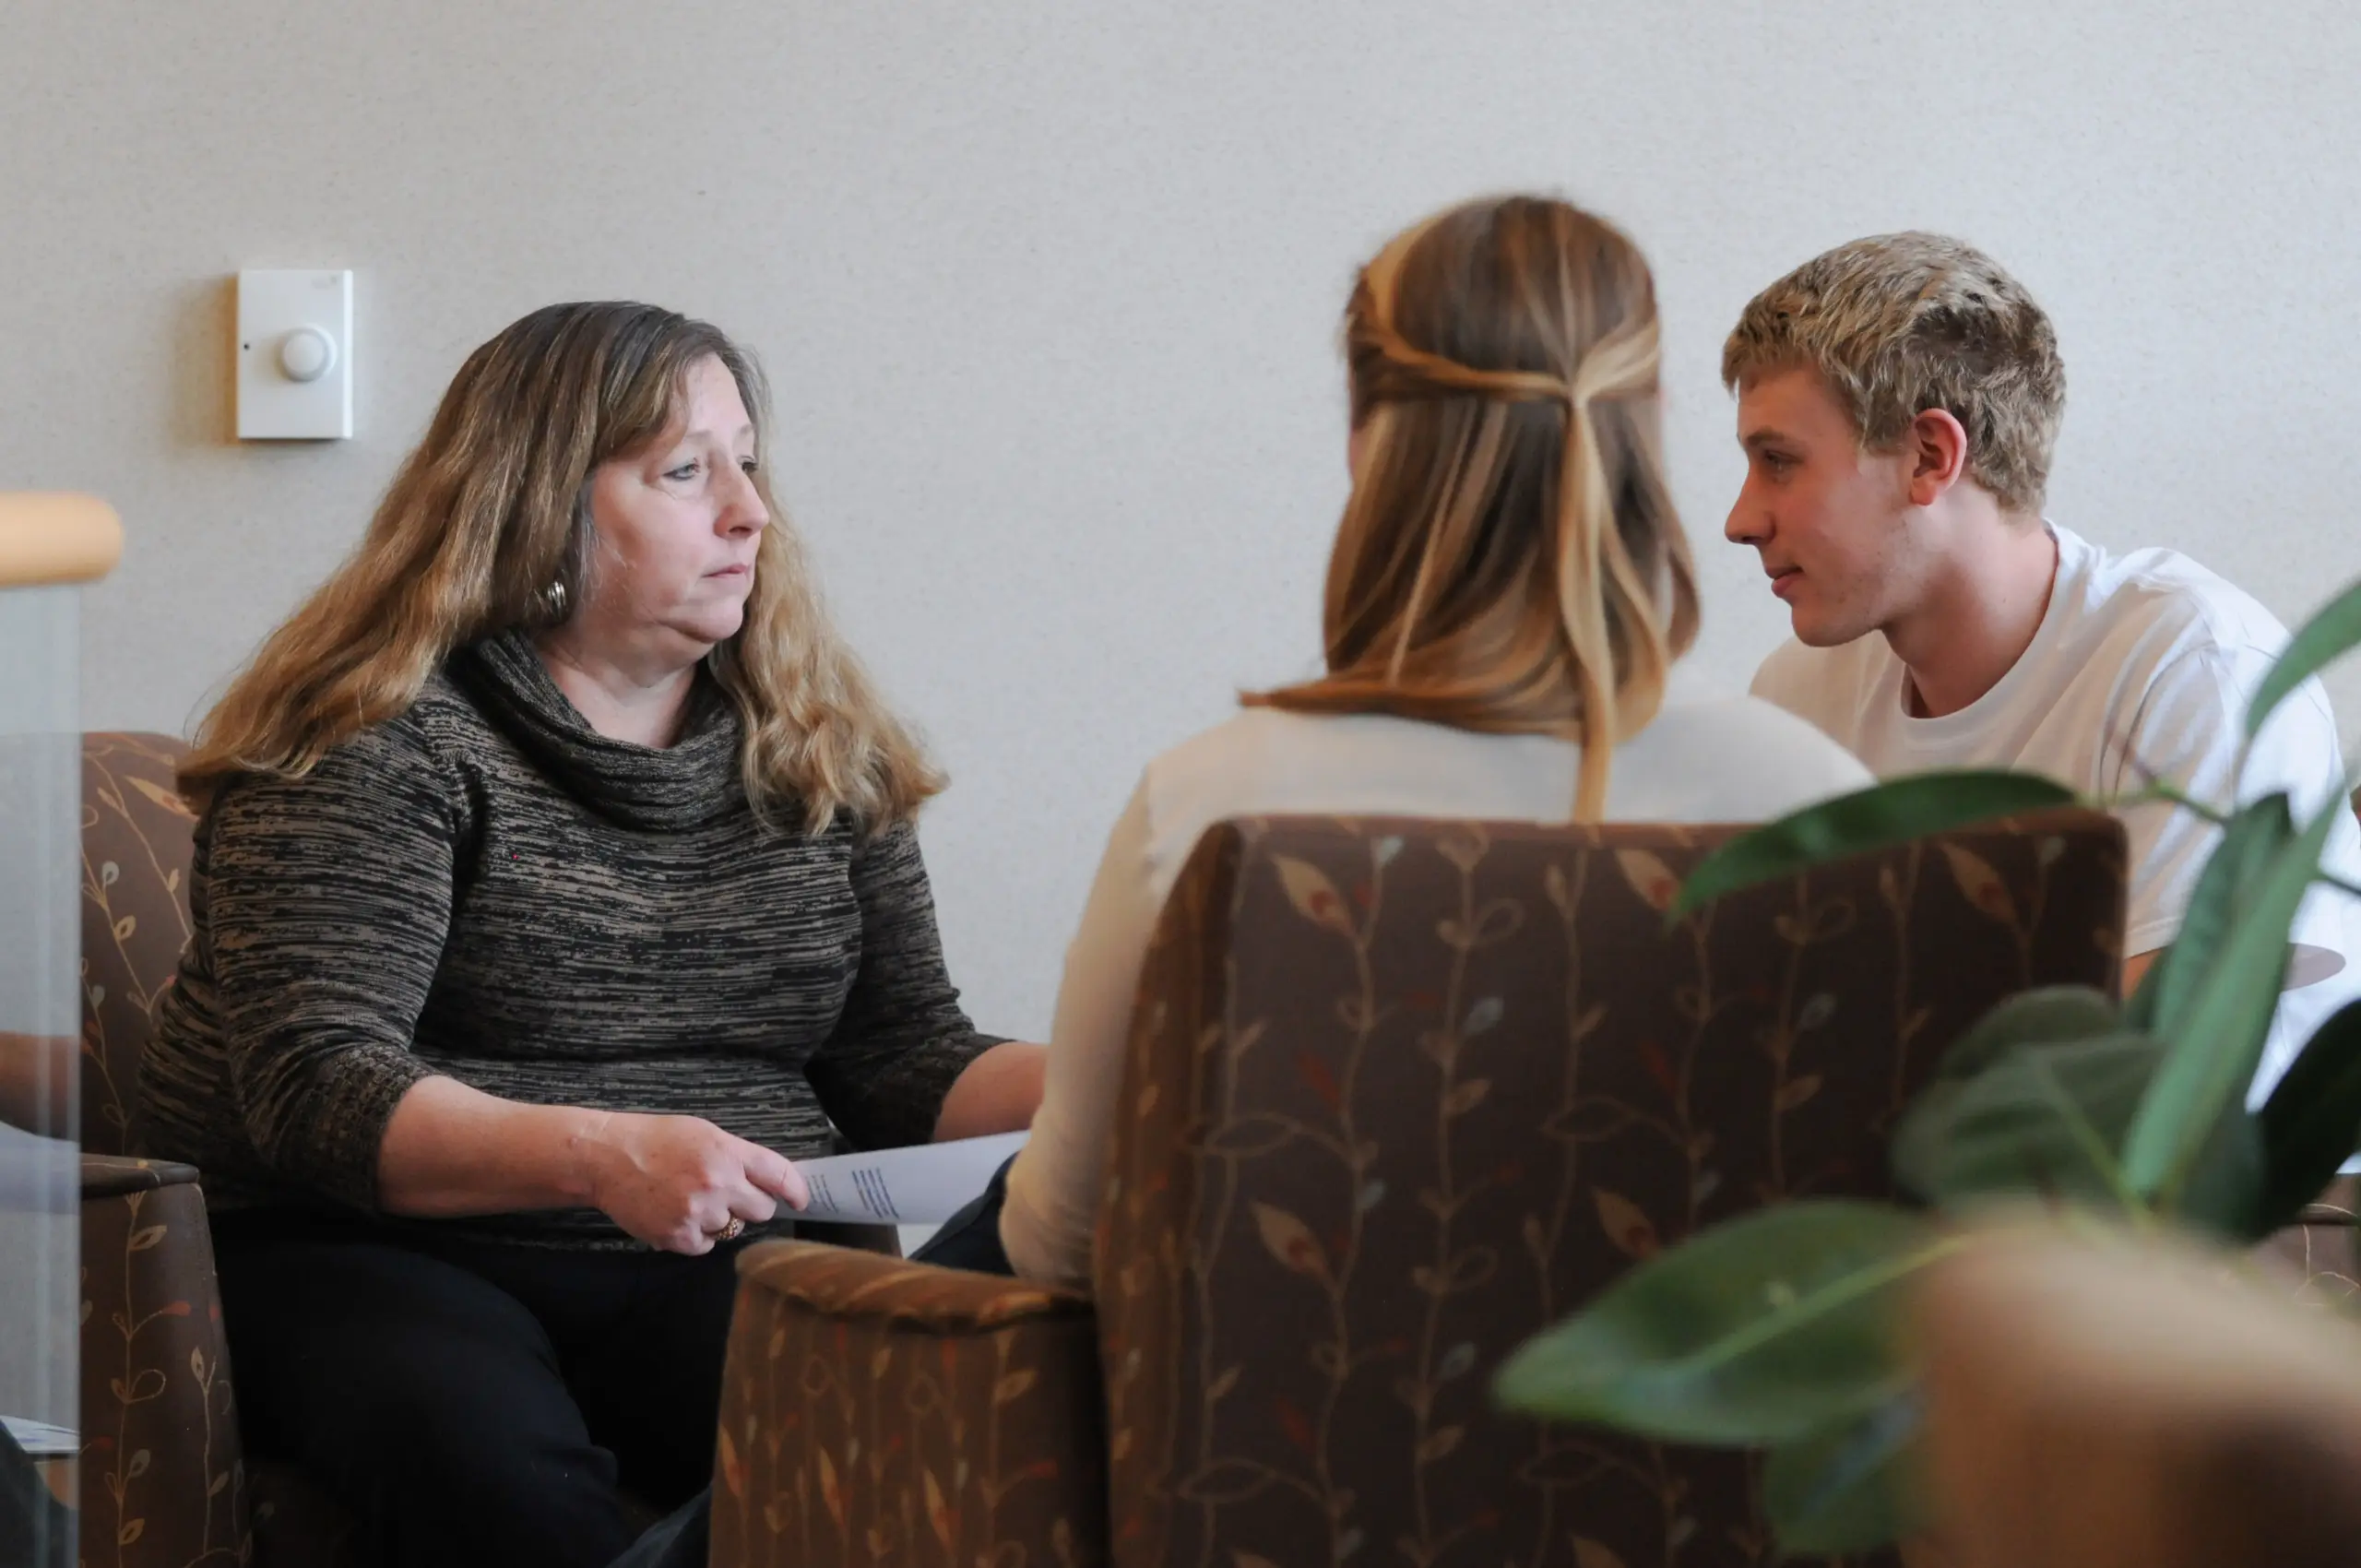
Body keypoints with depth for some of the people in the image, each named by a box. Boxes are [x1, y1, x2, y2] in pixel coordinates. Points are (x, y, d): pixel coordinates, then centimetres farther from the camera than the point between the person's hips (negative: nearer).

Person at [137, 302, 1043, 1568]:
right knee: (491, 1462, -38)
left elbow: (906, 1061, 11)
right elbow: (314, 1088, -17)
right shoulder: (382, 743, -7)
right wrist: (597, 1156, -33)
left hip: (700, 1269, 4)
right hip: (358, 1253, -4)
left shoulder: (815, 751, 12)